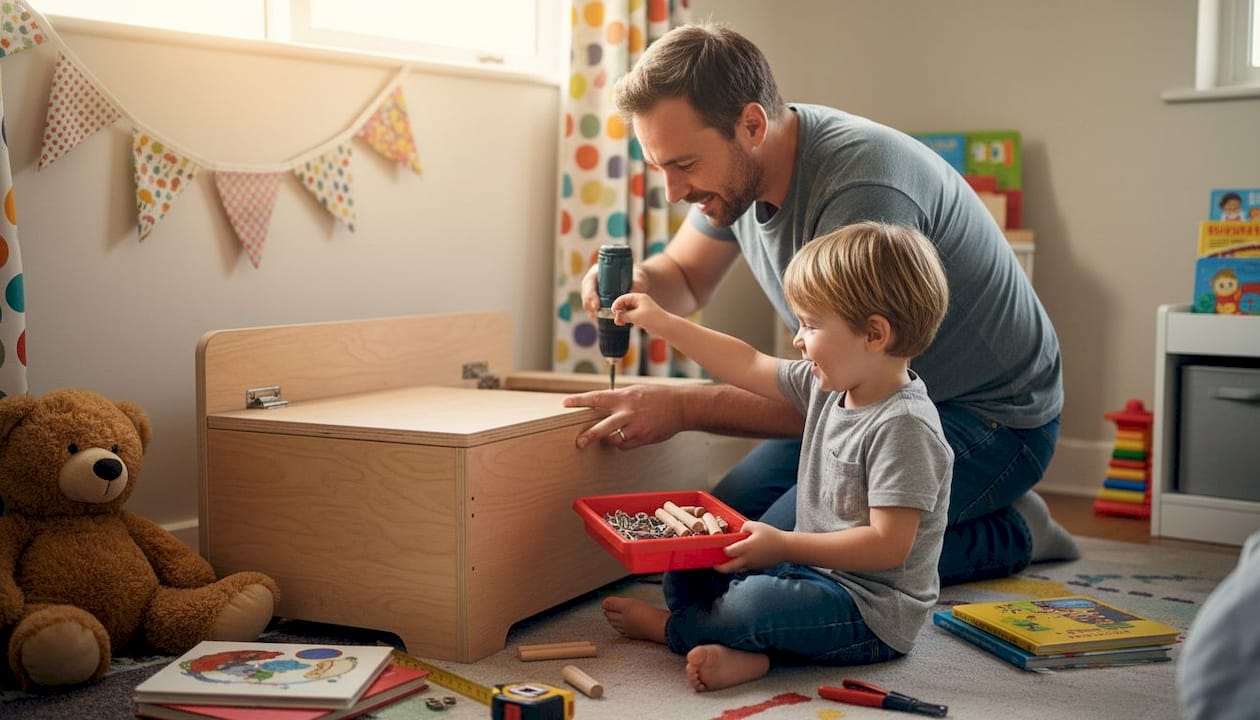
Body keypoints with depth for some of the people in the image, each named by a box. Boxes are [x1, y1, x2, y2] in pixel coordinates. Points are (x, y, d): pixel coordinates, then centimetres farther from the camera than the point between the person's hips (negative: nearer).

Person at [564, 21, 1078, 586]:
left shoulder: (863, 189, -32)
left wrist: (682, 408, -32)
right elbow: (683, 278, 12)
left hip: (988, 413, -9)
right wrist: (634, 284, -12)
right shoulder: (735, 168, -5)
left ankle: (1008, 533, -3)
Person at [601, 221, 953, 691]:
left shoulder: (903, 427, -25)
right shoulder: (828, 385, 4)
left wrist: (784, 546, -26)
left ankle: (671, 628, 1)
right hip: (815, 568, 10)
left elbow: (888, 545, -27)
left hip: (871, 612, -10)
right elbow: (749, 367, 15)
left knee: (754, 602, -31)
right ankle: (742, 650, -19)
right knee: (687, 568, 8)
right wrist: (663, 325, 16)